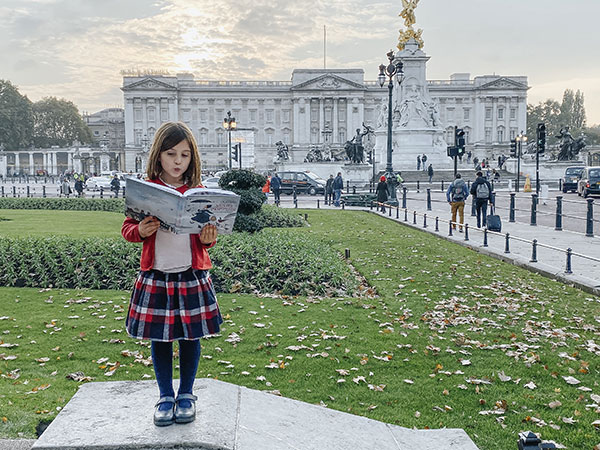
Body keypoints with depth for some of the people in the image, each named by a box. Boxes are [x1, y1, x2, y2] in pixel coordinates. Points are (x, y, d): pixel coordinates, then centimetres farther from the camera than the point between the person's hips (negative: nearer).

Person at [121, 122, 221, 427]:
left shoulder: (198, 192, 0)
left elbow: (207, 234, 7)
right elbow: (127, 228, 4)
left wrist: (208, 238, -15)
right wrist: (140, 231, -18)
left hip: (192, 276, 0)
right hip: (155, 276, 0)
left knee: (190, 336, 9)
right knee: (159, 337, 9)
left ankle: (186, 394, 28)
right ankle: (165, 396, 27)